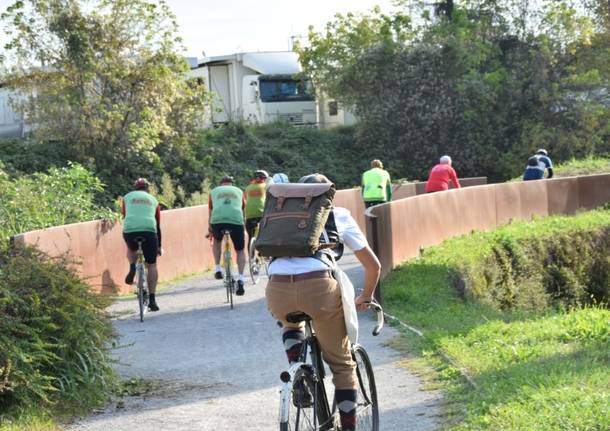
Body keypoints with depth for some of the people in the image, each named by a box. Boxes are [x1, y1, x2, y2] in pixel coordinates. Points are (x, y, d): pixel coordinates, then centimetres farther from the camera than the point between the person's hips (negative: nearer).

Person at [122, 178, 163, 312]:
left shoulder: (127, 197, 22)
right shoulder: (153, 200, 24)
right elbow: (158, 226, 26)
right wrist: (159, 246, 33)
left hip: (130, 230, 0)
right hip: (149, 230, 0)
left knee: (131, 248, 35)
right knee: (151, 265, 12)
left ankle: (132, 267, 6)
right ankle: (152, 299, 8)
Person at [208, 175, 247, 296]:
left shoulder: (214, 191, 27)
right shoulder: (239, 191, 28)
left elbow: (211, 211, 35)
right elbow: (243, 209, 37)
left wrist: (210, 228, 48)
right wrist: (244, 229, 51)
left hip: (217, 220, 0)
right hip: (236, 220, 0)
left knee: (217, 241, 32)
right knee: (240, 250, 15)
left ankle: (218, 269, 21)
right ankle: (240, 279, -2)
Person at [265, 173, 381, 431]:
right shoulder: (339, 216, 23)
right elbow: (373, 265, 25)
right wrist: (366, 298, 43)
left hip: (277, 289, 2)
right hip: (319, 287, -2)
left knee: (290, 322, 39)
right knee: (342, 364, 17)